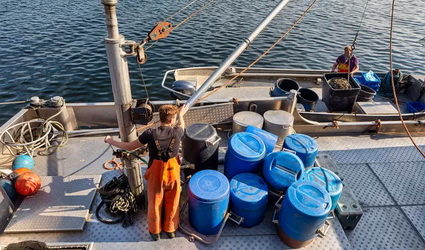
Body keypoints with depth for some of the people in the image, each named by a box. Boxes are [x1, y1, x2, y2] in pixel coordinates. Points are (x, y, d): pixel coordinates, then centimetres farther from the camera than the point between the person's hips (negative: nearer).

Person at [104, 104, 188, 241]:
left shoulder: (150, 133, -20)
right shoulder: (176, 132, -17)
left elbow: (129, 147, -9)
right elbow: (181, 125, 9)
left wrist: (110, 141, 6)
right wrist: (181, 114, 30)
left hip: (156, 173, 0)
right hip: (172, 172, 1)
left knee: (155, 203, 20)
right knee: (172, 203, 21)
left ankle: (155, 231, 40)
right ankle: (170, 229, 40)